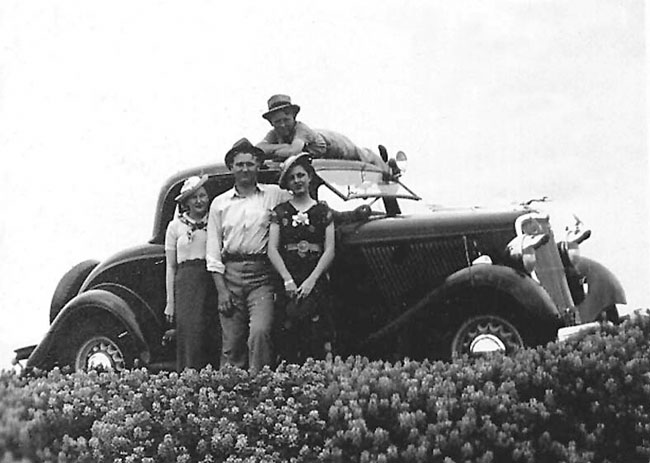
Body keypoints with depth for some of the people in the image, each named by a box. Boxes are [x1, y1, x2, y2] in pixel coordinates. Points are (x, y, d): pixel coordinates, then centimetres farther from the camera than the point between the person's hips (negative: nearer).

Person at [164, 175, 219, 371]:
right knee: (190, 331, -10)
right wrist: (170, 302, 6)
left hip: (213, 282, 0)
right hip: (186, 282, 0)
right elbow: (171, 266, 11)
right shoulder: (176, 226, 11)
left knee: (213, 335, -8)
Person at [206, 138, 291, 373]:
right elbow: (213, 250, 11)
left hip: (261, 275, -2)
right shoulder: (220, 203, 13)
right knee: (231, 344, 0)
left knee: (260, 333, -20)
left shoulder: (274, 195, 8)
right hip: (230, 274, 2)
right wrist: (221, 289, 1)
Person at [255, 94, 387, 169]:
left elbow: (294, 151, -60)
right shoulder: (274, 134, -28)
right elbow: (257, 149, -40)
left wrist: (272, 152, -45)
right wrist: (281, 147, -49)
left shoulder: (301, 129, -44)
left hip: (333, 142, -6)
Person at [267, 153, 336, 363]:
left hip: (316, 283, 0)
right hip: (286, 284, 0)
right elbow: (272, 249, 4)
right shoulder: (280, 212, 13)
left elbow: (329, 250, 4)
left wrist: (311, 280, -9)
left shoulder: (323, 211, 12)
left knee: (316, 342, -13)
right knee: (289, 343, -9)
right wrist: (288, 280, -9)